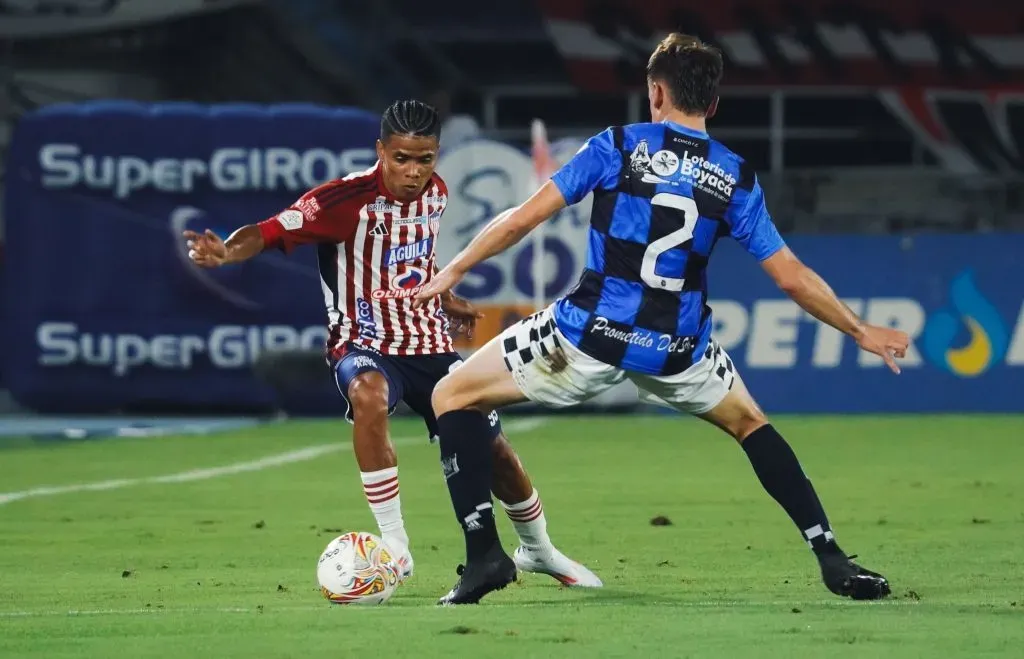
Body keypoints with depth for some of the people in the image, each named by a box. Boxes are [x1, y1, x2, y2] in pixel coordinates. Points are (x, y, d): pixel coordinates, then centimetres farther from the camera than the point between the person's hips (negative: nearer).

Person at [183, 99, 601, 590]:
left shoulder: (434, 193, 0)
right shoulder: (348, 198, -21)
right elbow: (272, 231, -29)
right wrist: (225, 252, -47)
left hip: (430, 344, 6)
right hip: (366, 346, -6)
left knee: (492, 449, 9)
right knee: (369, 394, -40)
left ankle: (537, 550, 40)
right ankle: (394, 547, -30)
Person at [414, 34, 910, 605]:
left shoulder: (618, 146, -1)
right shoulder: (735, 178, 5)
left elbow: (526, 217, -3)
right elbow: (792, 278, 5)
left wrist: (454, 271, 9)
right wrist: (862, 333, 18)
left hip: (591, 334, -3)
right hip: (677, 349, 3)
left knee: (454, 396, 13)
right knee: (750, 423, 31)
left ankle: (484, 554, -2)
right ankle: (834, 562, 19)